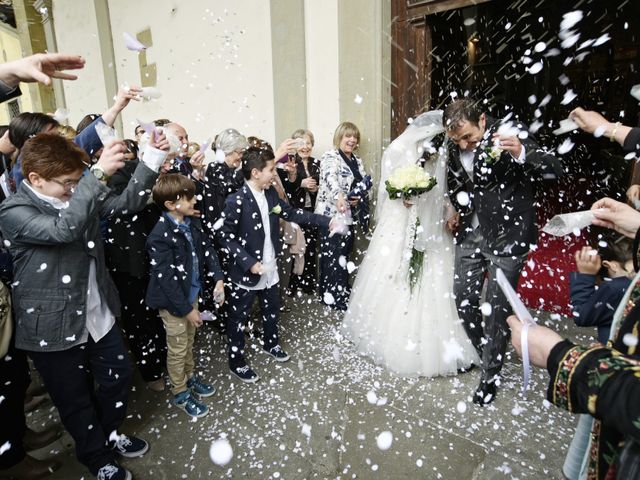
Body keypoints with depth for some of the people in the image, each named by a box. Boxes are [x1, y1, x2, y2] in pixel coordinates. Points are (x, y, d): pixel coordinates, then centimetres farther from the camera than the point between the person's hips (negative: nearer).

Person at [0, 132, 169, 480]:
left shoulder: (78, 197, 0)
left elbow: (128, 201, -1)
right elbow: (65, 229, -37)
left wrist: (152, 158, -14)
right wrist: (99, 174, -43)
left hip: (98, 315, 6)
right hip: (54, 327, -6)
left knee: (119, 376, 19)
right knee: (76, 399, 15)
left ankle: (110, 435, 47)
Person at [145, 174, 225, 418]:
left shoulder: (192, 221, -5)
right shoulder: (161, 236, -26)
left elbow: (207, 248, 5)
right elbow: (166, 278, -24)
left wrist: (218, 278, -6)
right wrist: (187, 309, -18)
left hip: (192, 293, 7)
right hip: (173, 302, -6)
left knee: (189, 341, 25)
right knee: (178, 349, 12)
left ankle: (189, 376, 47)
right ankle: (180, 394, 32)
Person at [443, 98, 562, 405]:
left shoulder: (510, 132, -14)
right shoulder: (455, 146, 0)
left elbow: (554, 170, -22)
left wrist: (522, 153, -39)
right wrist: (456, 211, 7)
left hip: (506, 234, -5)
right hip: (470, 232, 5)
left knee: (496, 308, 1)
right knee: (463, 299, 11)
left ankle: (490, 375, 21)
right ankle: (485, 354, 37)